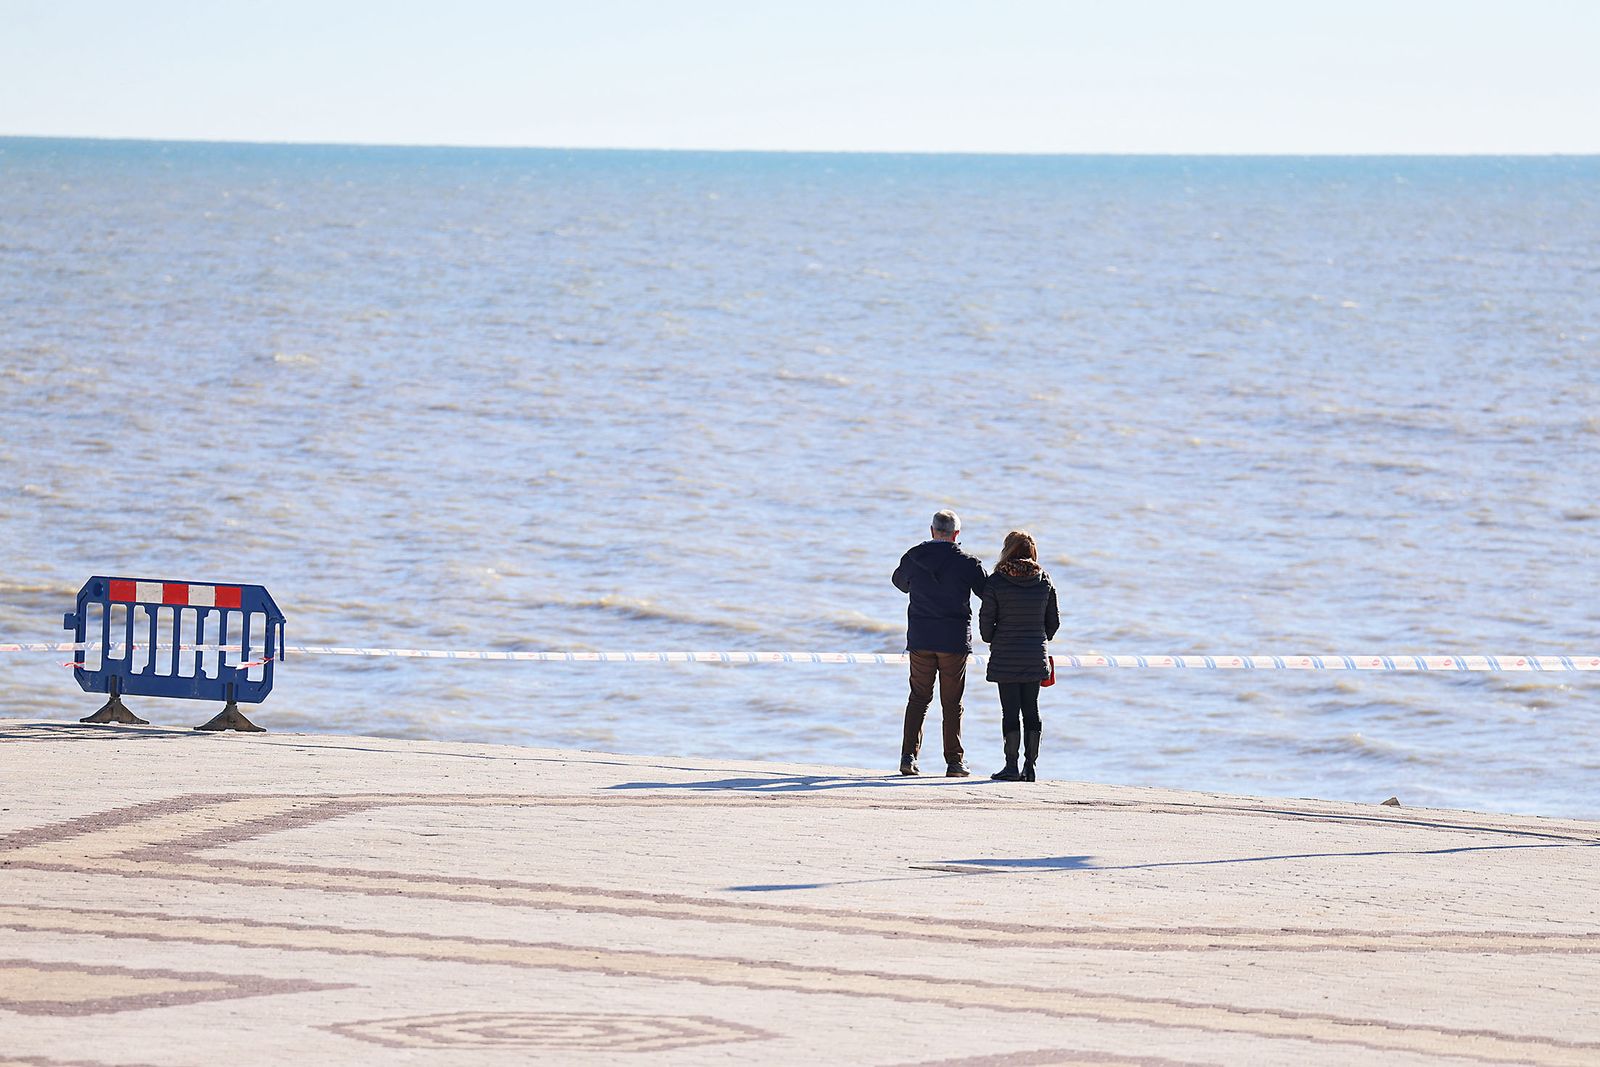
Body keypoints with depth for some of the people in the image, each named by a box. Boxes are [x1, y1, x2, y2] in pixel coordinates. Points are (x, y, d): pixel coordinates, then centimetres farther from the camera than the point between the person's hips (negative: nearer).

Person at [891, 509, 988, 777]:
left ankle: (909, 755, 2)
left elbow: (900, 582, 18)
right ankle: (954, 761, 4)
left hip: (920, 638, 2)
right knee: (952, 703, 5)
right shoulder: (967, 564, -9)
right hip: (954, 640, -2)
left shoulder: (912, 557, -1)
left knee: (919, 697, 11)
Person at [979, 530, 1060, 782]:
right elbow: (1053, 621, 6)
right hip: (1035, 657, 3)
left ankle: (1011, 766, -2)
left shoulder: (996, 582, -10)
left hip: (1006, 657, -3)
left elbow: (986, 620, -5)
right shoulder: (1044, 581, -1)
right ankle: (1030, 766, 9)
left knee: (1010, 711, -1)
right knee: (1031, 709, 9)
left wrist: (992, 641, 14)